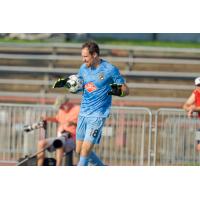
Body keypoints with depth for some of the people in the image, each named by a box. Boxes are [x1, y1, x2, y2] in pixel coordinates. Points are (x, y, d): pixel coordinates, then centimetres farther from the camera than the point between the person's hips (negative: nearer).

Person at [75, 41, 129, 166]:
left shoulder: (110, 69, -10)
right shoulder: (84, 68, 7)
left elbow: (126, 90, -5)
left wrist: (118, 91, -28)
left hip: (98, 115, -7)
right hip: (83, 113, 7)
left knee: (85, 150, -14)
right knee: (79, 151, 9)